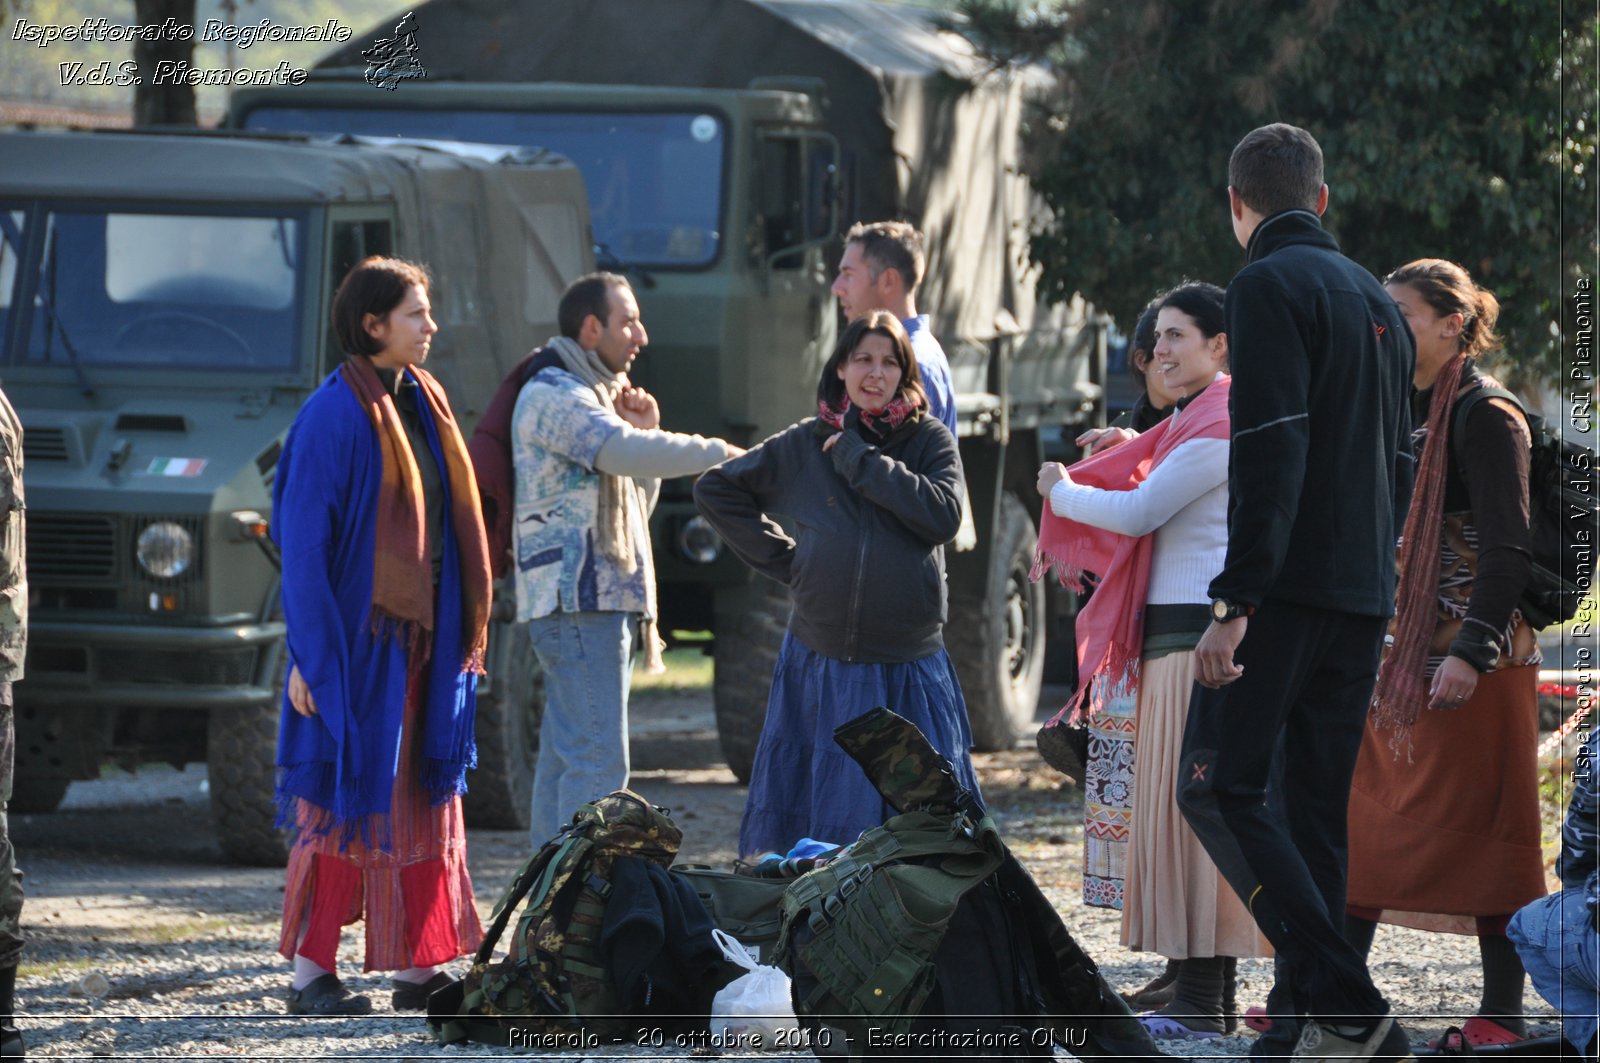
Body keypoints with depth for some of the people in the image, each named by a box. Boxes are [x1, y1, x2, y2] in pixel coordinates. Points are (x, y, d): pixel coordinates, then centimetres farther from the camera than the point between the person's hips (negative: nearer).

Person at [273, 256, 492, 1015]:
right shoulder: (335, 414, -13)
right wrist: (308, 654, -17)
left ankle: (417, 968, 14)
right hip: (357, 634, -8)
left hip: (421, 632, 8)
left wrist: (464, 628, 13)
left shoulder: (422, 403, 11)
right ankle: (310, 975, 2)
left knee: (424, 790, 9)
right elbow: (304, 542, -14)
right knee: (354, 793, -5)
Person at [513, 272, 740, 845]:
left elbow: (634, 507, 24)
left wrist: (644, 433, 8)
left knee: (565, 755, 10)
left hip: (606, 598, 11)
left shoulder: (595, 393, 24)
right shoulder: (553, 394, -9)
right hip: (579, 601, -11)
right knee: (599, 759, -14)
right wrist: (721, 454, -20)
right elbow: (623, 452, -27)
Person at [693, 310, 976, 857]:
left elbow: (943, 515, -13)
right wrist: (779, 556, 8)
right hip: (822, 665, 1)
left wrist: (861, 461, -10)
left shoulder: (930, 440, 5)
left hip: (909, 668, -1)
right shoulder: (805, 444, 8)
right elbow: (715, 489, 16)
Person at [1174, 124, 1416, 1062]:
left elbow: (1270, 451, -18)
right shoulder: (1377, 299, 18)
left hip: (1290, 588, -8)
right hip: (1365, 596, 8)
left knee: (1220, 791, -7)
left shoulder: (1271, 287, -8)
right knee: (1317, 810, 11)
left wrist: (1234, 603, -20)